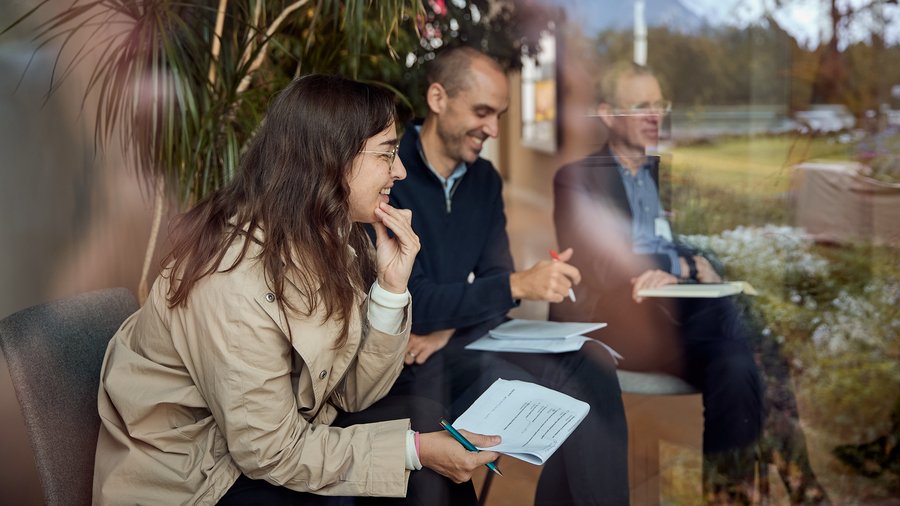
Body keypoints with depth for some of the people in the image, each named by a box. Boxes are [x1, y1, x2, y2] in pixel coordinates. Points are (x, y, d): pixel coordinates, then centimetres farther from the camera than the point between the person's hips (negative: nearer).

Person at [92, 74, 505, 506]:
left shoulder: (329, 239, -5)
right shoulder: (235, 279, -29)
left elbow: (353, 392, -4)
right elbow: (271, 453, -23)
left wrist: (391, 286, -17)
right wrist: (415, 451, -20)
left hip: (276, 438, 7)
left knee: (423, 418, -8)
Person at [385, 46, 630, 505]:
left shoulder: (485, 178, 8)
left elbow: (494, 279, 5)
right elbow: (412, 302, -21)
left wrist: (448, 330, -15)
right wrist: (520, 285, -28)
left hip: (466, 336, 7)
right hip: (404, 355, -6)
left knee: (590, 368, -15)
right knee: (527, 394, -30)